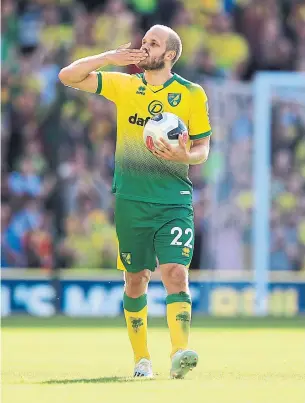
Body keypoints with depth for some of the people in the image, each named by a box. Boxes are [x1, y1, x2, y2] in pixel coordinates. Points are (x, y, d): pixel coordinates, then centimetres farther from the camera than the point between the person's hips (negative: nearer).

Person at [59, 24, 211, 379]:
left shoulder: (192, 94, 2)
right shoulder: (123, 85, 7)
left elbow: (203, 149, 5)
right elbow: (68, 77, 5)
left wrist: (184, 156, -18)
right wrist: (111, 57, -7)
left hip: (174, 200, -2)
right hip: (131, 200, 2)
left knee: (176, 272, -17)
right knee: (136, 279, 7)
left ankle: (179, 353, -27)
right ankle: (141, 359, 18)